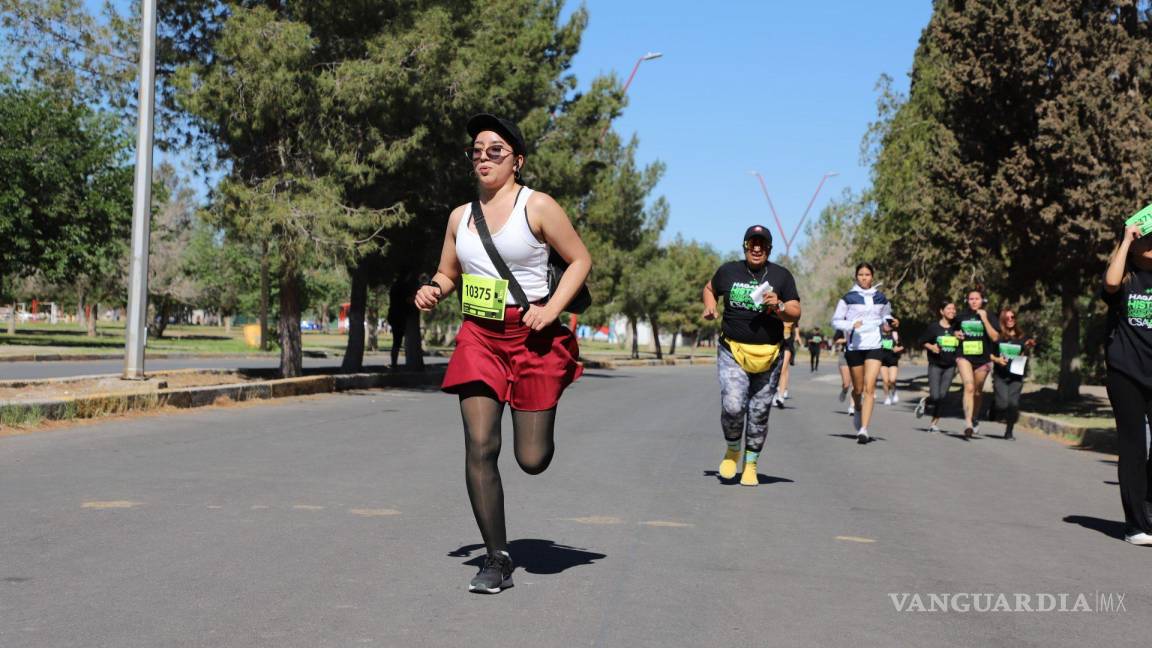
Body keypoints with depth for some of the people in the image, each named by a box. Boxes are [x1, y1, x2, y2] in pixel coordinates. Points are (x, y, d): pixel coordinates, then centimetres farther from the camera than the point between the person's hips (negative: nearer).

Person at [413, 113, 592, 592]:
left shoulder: (537, 206, -4)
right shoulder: (461, 216, 10)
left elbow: (580, 259, -2)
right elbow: (449, 274, 21)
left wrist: (551, 310, -15)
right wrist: (432, 291, -3)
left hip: (531, 337, -4)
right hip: (479, 337, 4)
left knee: (532, 460, -2)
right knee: (479, 447, -9)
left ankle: (539, 418, 37)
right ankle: (497, 560, 2)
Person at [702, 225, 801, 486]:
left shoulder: (781, 276, 2)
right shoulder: (728, 271, 4)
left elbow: (795, 314, -2)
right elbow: (710, 289, 24)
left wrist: (779, 307, -23)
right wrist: (710, 308, 3)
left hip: (768, 355, 1)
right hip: (732, 352, -1)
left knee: (759, 413, 6)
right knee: (733, 407, -17)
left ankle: (750, 464, 24)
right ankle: (732, 450, 12)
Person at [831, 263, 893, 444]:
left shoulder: (880, 298, 10)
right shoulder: (848, 298, 1)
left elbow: (885, 315, 27)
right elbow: (835, 320, 2)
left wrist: (890, 320, 4)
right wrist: (851, 325, -16)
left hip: (874, 347, 1)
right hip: (854, 347, -1)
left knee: (870, 388, -13)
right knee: (858, 389, 8)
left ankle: (863, 430, -18)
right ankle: (858, 411, 42)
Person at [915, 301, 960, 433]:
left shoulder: (955, 328, 5)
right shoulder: (933, 327, -3)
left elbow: (962, 346, 16)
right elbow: (922, 342, 1)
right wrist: (931, 347, -16)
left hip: (950, 367, 3)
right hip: (935, 366, -3)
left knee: (942, 395, -3)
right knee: (935, 396, -11)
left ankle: (935, 422, 10)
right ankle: (924, 401, 24)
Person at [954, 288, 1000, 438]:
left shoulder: (988, 316, -1)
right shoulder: (961, 317, 6)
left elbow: (995, 337, -13)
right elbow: (956, 331, 25)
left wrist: (984, 319, -19)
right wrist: (957, 334, 1)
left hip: (982, 359, 0)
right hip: (965, 357, 0)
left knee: (978, 392, 14)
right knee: (969, 387, -20)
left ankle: (975, 419, 39)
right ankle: (968, 423, -27)